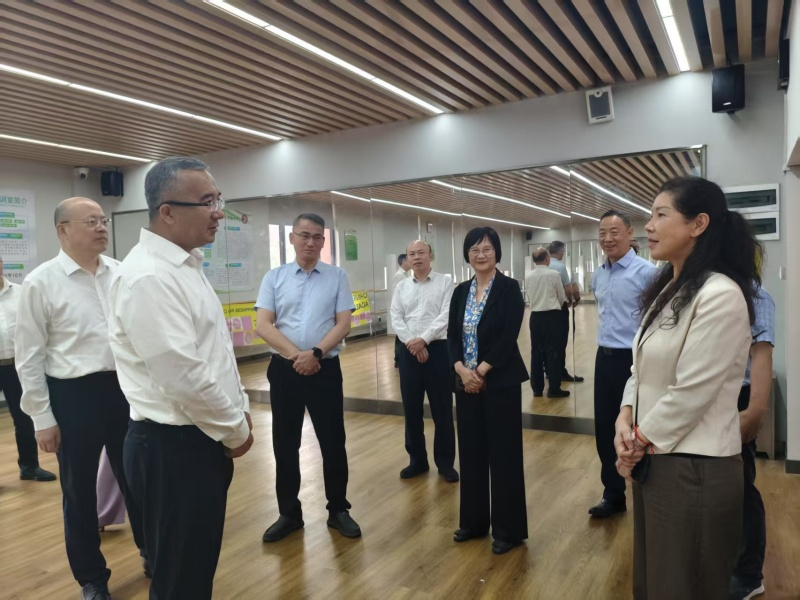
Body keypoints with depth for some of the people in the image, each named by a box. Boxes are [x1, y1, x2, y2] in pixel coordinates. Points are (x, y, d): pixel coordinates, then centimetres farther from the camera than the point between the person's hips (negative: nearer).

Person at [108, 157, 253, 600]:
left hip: (200, 438, 9)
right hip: (173, 446, -9)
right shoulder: (148, 277, -23)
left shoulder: (185, 265, 9)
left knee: (200, 564, 24)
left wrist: (239, 410, 12)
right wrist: (236, 430, -12)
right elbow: (185, 377, -26)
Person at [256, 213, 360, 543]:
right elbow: (263, 325, -4)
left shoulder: (337, 276, 2)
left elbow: (343, 324, -4)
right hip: (284, 369, 1)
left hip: (325, 368, -1)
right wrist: (295, 355, -16)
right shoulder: (274, 277, 3)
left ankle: (338, 509, 24)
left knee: (333, 442, 6)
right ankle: (289, 513, 26)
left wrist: (315, 353, -17)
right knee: (285, 444, 10)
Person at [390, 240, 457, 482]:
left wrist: (423, 339, -18)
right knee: (411, 408, 10)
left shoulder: (445, 281, -1)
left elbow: (446, 316, -11)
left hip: (437, 348, -3)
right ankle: (417, 460, 25)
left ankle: (445, 462, 18)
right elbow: (396, 318, 2)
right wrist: (413, 344, -12)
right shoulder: (401, 287, 10)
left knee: (442, 409, 4)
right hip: (408, 351, 4)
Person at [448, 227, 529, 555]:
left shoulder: (509, 288, -7)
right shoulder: (461, 291, 9)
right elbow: (452, 335, 5)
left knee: (503, 453, 2)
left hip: (500, 381, -5)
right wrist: (462, 370, -11)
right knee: (470, 451, 12)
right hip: (466, 382, 5)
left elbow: (508, 337, -14)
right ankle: (474, 521, 28)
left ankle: (508, 528, 17)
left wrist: (481, 371, -16)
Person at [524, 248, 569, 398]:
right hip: (552, 316, -4)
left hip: (535, 316, 4)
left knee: (536, 351, 8)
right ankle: (554, 388, 4)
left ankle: (537, 388, 14)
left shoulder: (528, 277, 4)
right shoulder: (554, 274, -8)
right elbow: (562, 297, 3)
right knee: (553, 351, 1)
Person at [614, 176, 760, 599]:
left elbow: (690, 393, -21)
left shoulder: (720, 295, -19)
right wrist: (625, 420, -5)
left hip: (695, 468, -8)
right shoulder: (667, 289, 9)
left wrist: (638, 442, -9)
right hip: (654, 458, 9)